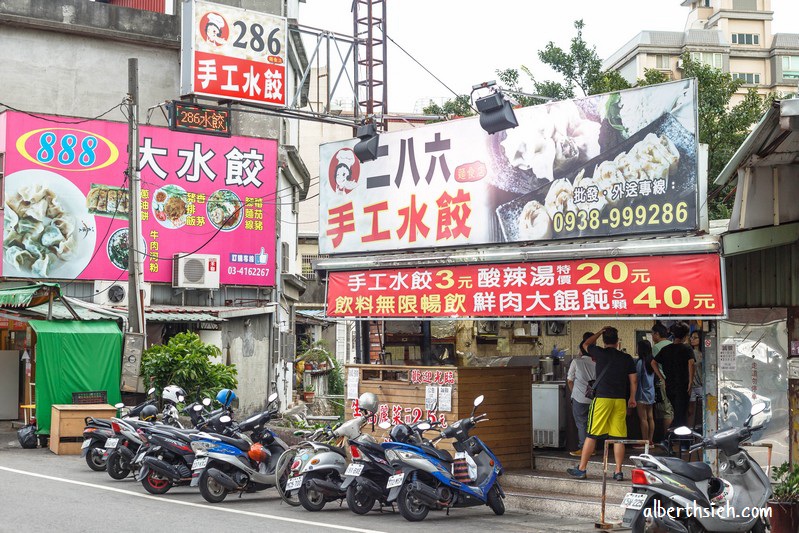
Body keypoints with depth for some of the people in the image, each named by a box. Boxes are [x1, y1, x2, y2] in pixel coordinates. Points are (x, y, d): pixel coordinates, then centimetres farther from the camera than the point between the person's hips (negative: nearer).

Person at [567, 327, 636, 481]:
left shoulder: (600, 353, -3)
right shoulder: (627, 358, 5)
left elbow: (585, 344, 17)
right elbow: (633, 380, 9)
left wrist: (600, 332, 24)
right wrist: (632, 398, 22)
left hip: (602, 398, -3)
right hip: (620, 400, 3)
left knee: (591, 435, 2)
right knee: (618, 437, 4)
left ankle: (581, 469, 6)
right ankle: (618, 471, 5)